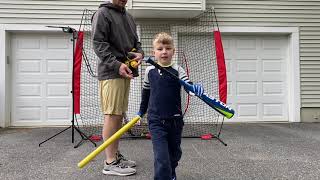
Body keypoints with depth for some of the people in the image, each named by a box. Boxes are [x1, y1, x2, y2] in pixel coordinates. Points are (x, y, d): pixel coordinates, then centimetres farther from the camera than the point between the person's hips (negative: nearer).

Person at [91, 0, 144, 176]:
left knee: (119, 115, 10)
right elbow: (98, 43, -11)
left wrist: (139, 52, 2)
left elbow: (135, 41, 25)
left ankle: (116, 155, 21)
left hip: (125, 72, 8)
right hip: (111, 73, -8)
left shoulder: (128, 16, 21)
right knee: (112, 115, -6)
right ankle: (110, 162, 2)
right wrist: (116, 64, -20)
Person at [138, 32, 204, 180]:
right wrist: (142, 110, 22)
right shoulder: (149, 71, 1)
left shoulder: (177, 70, -5)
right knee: (161, 156, -11)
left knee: (174, 152, 19)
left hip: (175, 119, 1)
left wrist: (196, 88, -42)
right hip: (156, 120, 0)